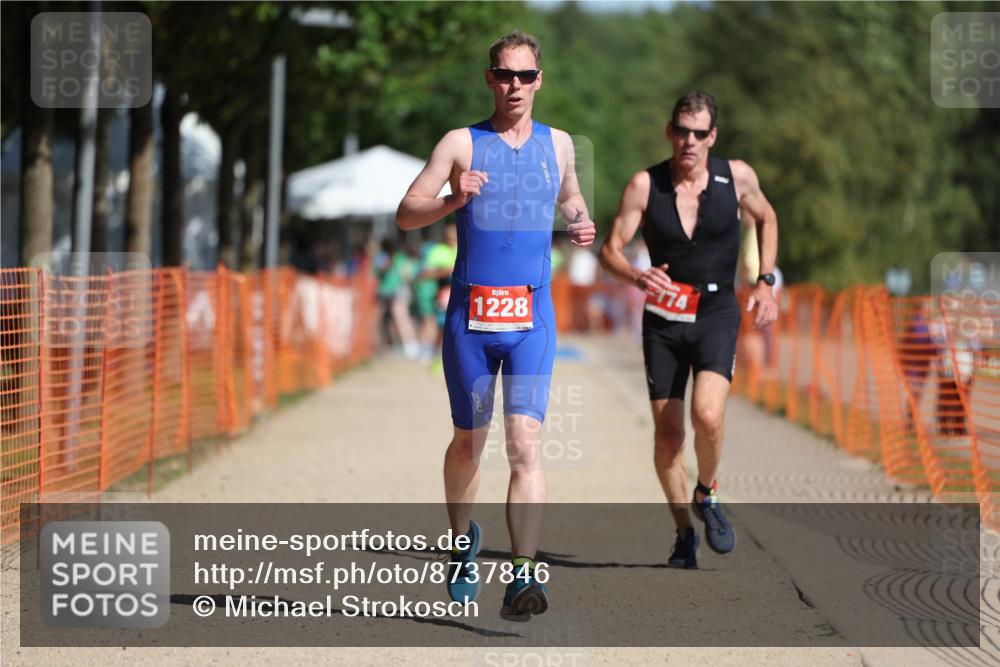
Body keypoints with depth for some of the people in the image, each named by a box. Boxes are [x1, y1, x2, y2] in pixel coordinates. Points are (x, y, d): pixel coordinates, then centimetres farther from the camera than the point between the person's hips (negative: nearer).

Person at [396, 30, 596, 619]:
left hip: (532, 315, 0)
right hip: (470, 312, 0)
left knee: (525, 441, -14)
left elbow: (572, 200, 29)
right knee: (469, 442, 12)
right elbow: (406, 215, -1)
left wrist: (582, 225, 6)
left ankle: (525, 575, -22)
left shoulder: (558, 144, 11)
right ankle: (464, 540, 38)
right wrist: (454, 200, -20)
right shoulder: (462, 143, 2)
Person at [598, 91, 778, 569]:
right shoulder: (645, 185, -8)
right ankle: (684, 532, 21)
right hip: (663, 319, 1)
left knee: (707, 415, -23)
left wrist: (764, 283, 7)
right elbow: (610, 250, -7)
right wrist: (638, 277, -28)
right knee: (667, 433, 1)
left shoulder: (737, 177, -5)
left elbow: (765, 220, 16)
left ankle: (707, 495, 6)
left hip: (717, 317, -1)